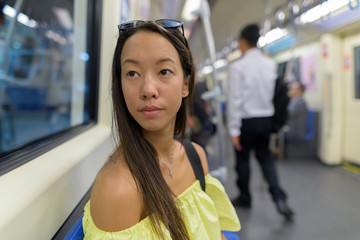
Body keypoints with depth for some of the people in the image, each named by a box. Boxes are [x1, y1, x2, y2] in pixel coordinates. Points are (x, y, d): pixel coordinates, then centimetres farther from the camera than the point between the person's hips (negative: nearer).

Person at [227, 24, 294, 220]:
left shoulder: (238, 67, -14)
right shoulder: (271, 64, 1)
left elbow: (235, 99, -15)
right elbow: (275, 92, 4)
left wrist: (234, 129, -12)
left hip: (246, 120, -4)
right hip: (266, 118, 5)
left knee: (243, 158, 13)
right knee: (265, 156, 18)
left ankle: (244, 198, 29)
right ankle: (279, 198, 5)